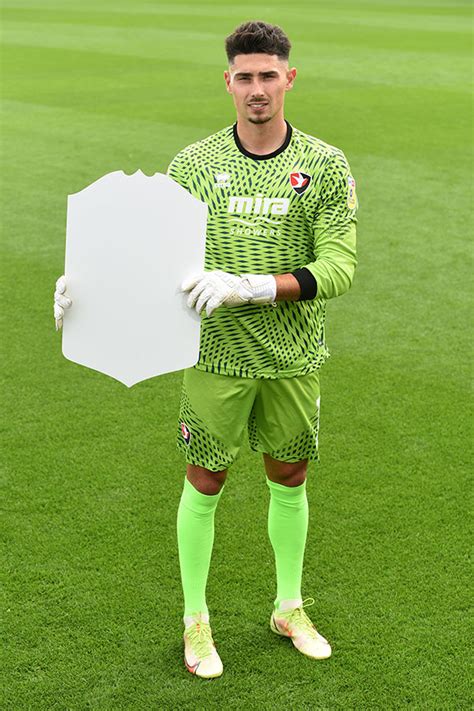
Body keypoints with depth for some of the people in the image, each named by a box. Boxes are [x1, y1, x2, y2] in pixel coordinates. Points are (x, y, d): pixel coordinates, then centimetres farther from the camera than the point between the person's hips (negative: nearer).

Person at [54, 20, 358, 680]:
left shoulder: (326, 166, -6)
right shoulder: (194, 163, -3)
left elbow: (338, 267, -15)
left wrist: (246, 286, -27)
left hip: (294, 356, 1)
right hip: (216, 354, 0)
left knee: (289, 481, 15)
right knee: (204, 484, 7)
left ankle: (290, 607, 36)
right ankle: (195, 618, 27)